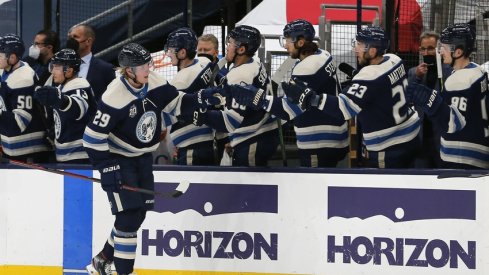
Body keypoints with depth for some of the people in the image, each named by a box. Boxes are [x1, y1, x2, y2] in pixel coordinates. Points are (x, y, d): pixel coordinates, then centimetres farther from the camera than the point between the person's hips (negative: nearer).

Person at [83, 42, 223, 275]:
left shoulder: (154, 84, -8)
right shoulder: (114, 97, -27)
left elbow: (176, 104, 6)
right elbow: (93, 137, -23)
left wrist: (200, 99, -12)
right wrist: (106, 169, -25)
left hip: (142, 157, 7)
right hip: (118, 159, -7)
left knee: (139, 213, 11)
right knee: (128, 214, -13)